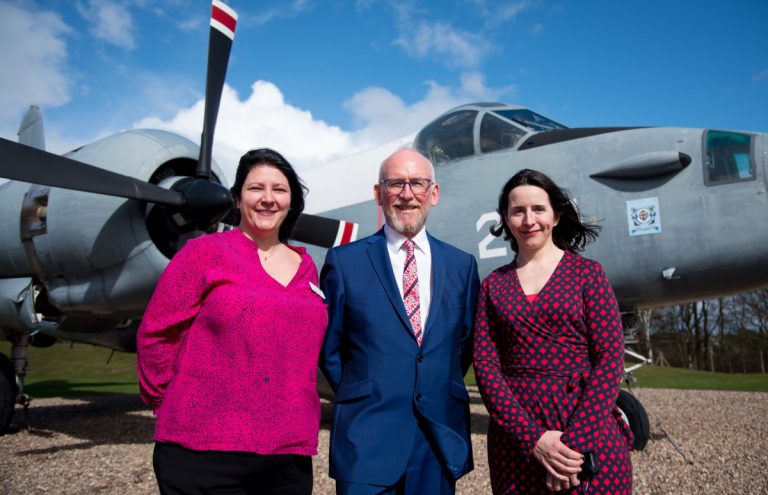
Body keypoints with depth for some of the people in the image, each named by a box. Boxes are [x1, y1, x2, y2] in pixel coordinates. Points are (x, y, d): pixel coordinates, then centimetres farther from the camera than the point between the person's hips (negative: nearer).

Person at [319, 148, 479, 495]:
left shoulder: (462, 265, 5)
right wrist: (362, 396, 2)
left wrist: (441, 393, 6)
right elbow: (327, 346, 3)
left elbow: (466, 343, 13)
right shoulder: (345, 261, -3)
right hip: (367, 440, -2)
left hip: (442, 439, 3)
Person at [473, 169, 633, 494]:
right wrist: (533, 437, -13)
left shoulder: (587, 273, 0)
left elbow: (610, 358, -7)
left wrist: (575, 441, -16)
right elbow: (485, 366, -2)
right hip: (514, 437, 2)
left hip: (588, 430, -2)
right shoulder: (493, 285, 5)